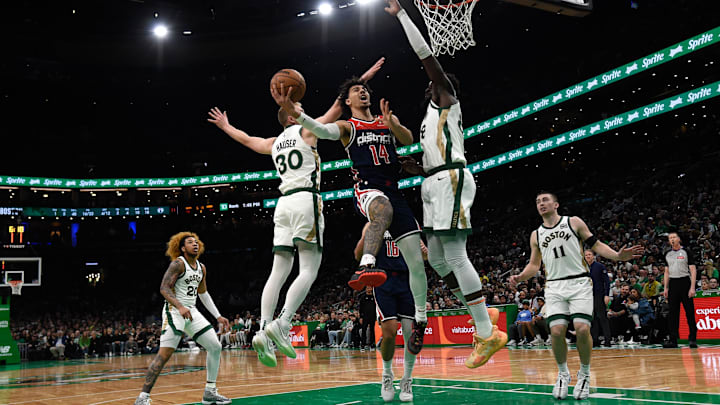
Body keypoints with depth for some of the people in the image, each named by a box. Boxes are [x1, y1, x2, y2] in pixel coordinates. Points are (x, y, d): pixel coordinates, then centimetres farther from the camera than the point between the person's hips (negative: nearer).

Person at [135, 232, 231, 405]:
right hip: (174, 311, -8)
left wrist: (218, 316, 21)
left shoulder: (201, 267, 15)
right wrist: (180, 307, -32)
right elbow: (164, 288, -18)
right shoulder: (178, 263, -8)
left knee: (215, 347, 3)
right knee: (164, 355, -17)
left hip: (192, 312, 8)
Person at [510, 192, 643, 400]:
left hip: (579, 283, -2)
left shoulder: (574, 222, 6)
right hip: (554, 287, 2)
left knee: (582, 329, -15)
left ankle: (584, 374, 7)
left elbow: (596, 245, 5)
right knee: (556, 331, -12)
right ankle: (563, 374, 12)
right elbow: (534, 265, 18)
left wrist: (618, 256, -11)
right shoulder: (536, 235, 14)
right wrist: (520, 277, -1)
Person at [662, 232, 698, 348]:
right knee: (673, 312, 3)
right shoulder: (668, 254, 13)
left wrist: (692, 287, -13)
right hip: (672, 284, 4)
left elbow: (693, 270, -4)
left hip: (684, 282, -4)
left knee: (689, 311, -4)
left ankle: (692, 339, 2)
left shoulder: (686, 252, 0)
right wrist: (666, 288, 8)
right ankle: (673, 340, 6)